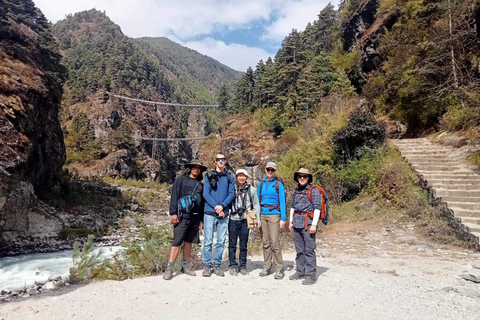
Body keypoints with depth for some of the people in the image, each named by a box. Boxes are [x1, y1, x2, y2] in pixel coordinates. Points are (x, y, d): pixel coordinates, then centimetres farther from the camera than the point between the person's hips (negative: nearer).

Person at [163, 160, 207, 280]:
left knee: (189, 241, 10)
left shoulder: (200, 184, 18)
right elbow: (174, 196, -4)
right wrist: (173, 213, -13)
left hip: (195, 217, 5)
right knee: (177, 242, -8)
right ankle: (169, 268, -4)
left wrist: (201, 219, 15)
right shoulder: (181, 180, 4)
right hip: (182, 215, -5)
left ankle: (185, 266, 21)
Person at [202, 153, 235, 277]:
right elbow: (205, 194, -1)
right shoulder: (209, 175, 5)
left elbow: (232, 194, 5)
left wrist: (222, 206, -11)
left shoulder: (230, 177, 11)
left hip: (224, 213, 2)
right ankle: (207, 265, 11)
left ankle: (217, 265, 18)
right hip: (210, 212, -2)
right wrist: (216, 207, -12)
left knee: (221, 241, 6)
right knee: (208, 241, 0)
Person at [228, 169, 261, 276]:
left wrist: (258, 219, 4)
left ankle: (242, 266, 19)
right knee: (232, 244, 3)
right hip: (233, 220, 0)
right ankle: (233, 265, 14)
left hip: (245, 220, 0)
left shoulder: (252, 190, 7)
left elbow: (256, 205, 9)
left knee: (243, 245, 7)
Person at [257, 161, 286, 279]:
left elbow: (282, 202, -3)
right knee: (265, 242, 7)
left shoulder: (279, 184, -1)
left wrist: (283, 219, -8)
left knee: (274, 242, -9)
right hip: (262, 215, 4)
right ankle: (267, 267, 17)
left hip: (274, 214, -4)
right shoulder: (261, 184, 11)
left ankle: (279, 269, 1)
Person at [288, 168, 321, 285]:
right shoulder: (295, 191, 14)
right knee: (299, 249, 14)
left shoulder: (314, 190, -5)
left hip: (308, 223, -6)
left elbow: (317, 208, -10)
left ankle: (311, 275, 3)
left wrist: (314, 224, -16)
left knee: (309, 250, -4)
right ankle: (300, 271, 25)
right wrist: (291, 221, 16)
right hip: (297, 223, 6)